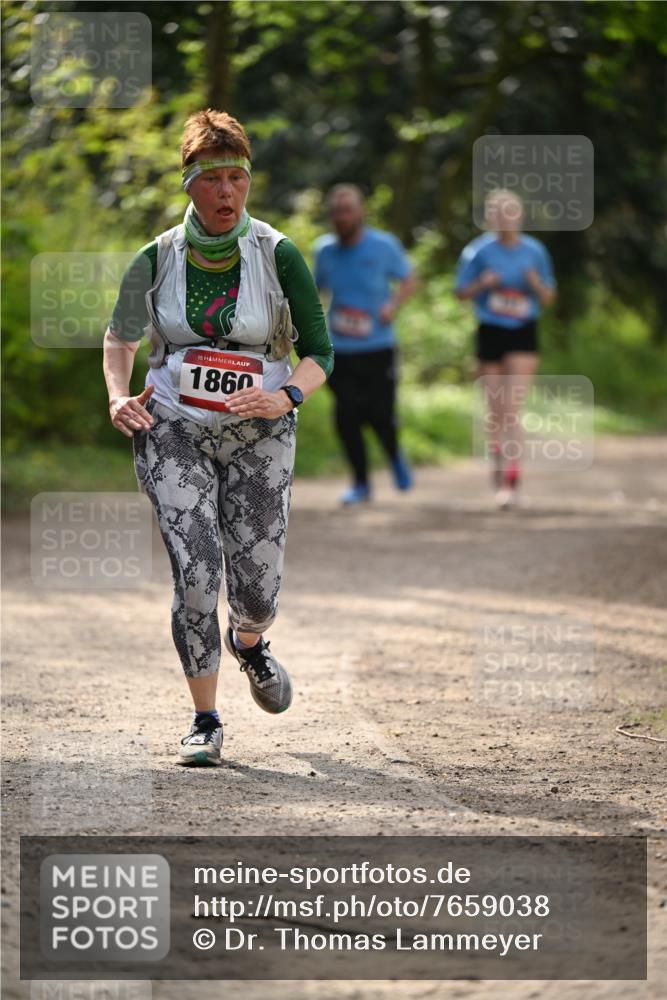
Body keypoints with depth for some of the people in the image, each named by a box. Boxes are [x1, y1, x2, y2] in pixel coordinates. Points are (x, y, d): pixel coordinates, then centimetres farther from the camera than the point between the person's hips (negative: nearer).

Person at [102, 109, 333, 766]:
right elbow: (120, 337, 14)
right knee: (196, 577, -13)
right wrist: (118, 397, -3)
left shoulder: (277, 256, -6)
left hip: (258, 435, 0)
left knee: (257, 584, -2)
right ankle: (204, 721, 2)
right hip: (172, 433, 0)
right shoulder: (158, 259, -2)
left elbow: (319, 352, -3)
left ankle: (249, 644, 37)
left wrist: (284, 397, -22)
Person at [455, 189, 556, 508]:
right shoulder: (478, 251, -3)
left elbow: (548, 299, 8)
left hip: (523, 336, -1)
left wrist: (537, 284, -14)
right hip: (490, 334, 1)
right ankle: (498, 466, 34)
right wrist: (483, 284, -15)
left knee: (513, 410, -12)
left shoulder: (534, 251, 1)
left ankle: (511, 482, -16)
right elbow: (460, 291, 4)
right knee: (495, 412, 8)